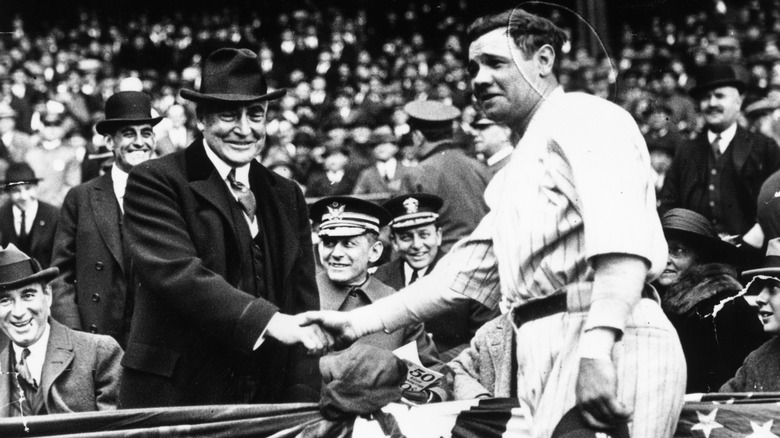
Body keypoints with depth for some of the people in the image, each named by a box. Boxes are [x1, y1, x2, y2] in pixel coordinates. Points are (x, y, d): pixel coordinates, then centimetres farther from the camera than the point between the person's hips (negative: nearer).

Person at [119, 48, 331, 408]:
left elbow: (302, 300, 10)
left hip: (268, 398, 5)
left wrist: (306, 402, -1)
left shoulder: (287, 196, 14)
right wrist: (269, 321, -28)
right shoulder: (154, 182, -4)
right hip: (174, 392, -5)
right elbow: (176, 271, -19)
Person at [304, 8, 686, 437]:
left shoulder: (586, 119, -1)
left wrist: (597, 346, -29)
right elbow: (463, 273, 30)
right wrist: (356, 323, 23)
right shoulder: (517, 173, 28)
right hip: (544, 355, 9)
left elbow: (623, 240, -16)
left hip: (608, 344, -9)